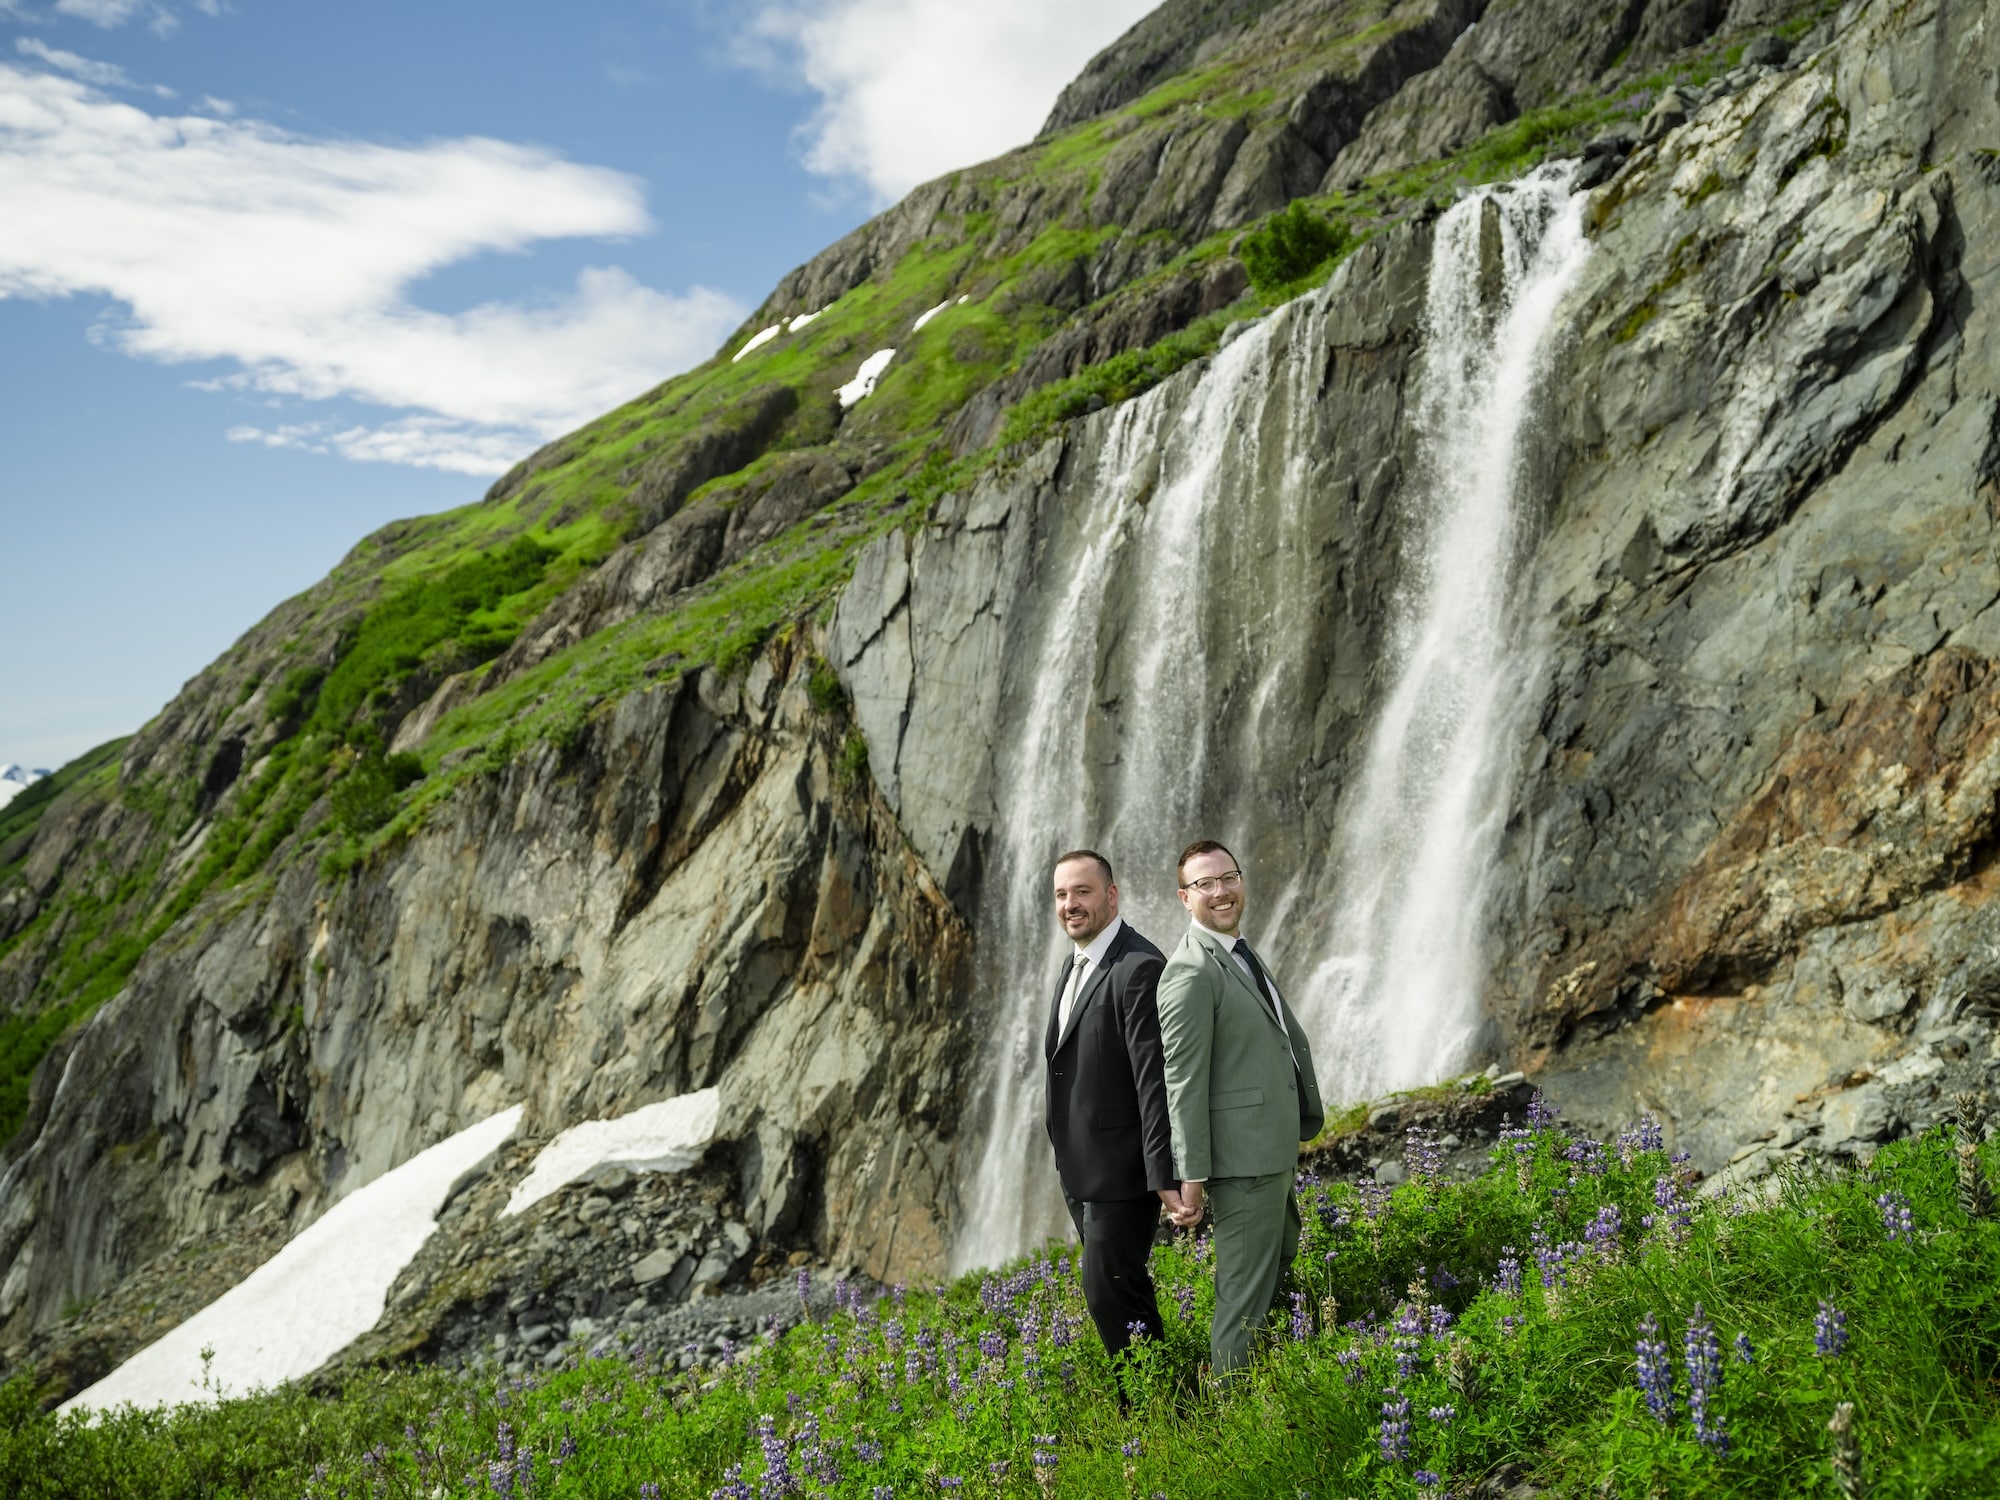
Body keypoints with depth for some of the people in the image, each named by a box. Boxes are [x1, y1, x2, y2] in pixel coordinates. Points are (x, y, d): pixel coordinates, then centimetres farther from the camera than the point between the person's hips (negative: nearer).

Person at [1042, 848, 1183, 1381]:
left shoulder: (1139, 968, -18)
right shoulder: (1075, 966, 12)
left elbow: (1156, 1078, -22)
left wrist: (1165, 1175, -24)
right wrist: (1067, 1157, 19)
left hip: (1122, 1171, -9)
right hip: (1081, 1170, 9)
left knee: (1109, 1292, -7)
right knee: (1123, 1289, 19)